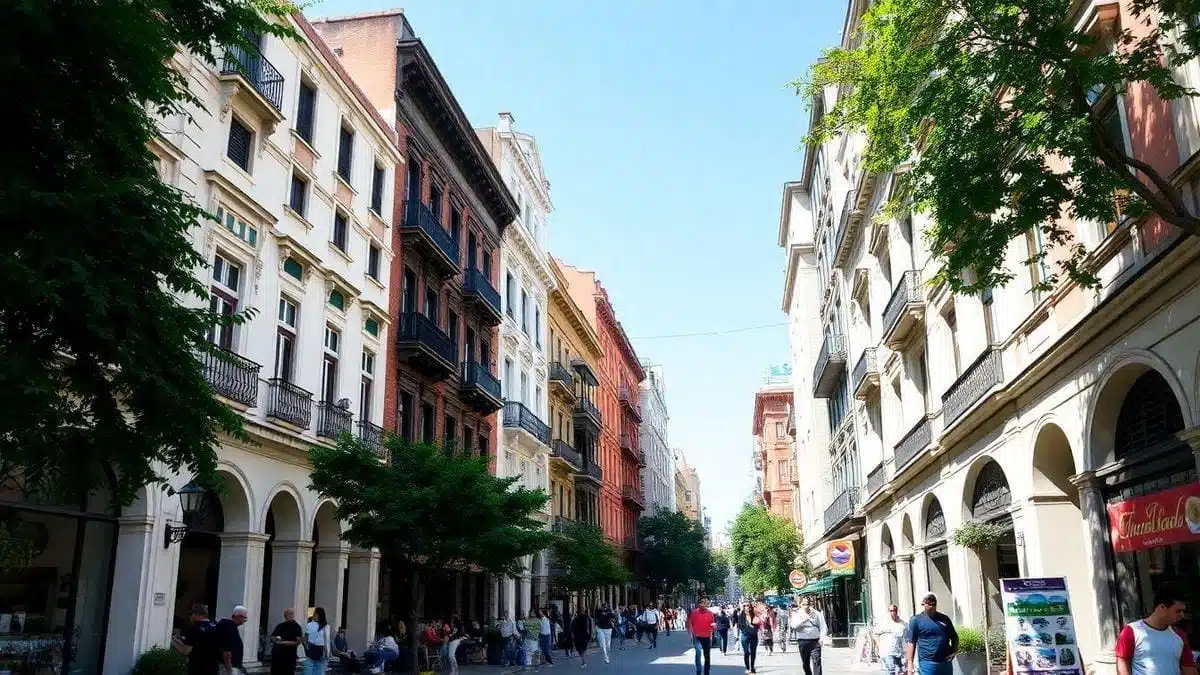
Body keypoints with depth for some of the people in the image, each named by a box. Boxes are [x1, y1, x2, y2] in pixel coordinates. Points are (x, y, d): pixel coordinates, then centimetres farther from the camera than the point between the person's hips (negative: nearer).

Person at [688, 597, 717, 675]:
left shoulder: (710, 613, 1)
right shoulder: (694, 612, -3)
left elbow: (713, 625, 9)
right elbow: (689, 624, 4)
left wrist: (714, 626, -15)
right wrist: (691, 635, -3)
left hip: (707, 637, 3)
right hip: (697, 637, -3)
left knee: (707, 656, 8)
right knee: (698, 651, -24)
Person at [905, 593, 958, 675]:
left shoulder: (944, 618, 11)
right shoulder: (916, 619, -1)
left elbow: (954, 637, 20)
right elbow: (911, 642, -4)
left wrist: (953, 652, 2)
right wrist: (910, 664, -11)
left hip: (945, 663, 5)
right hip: (928, 663, -4)